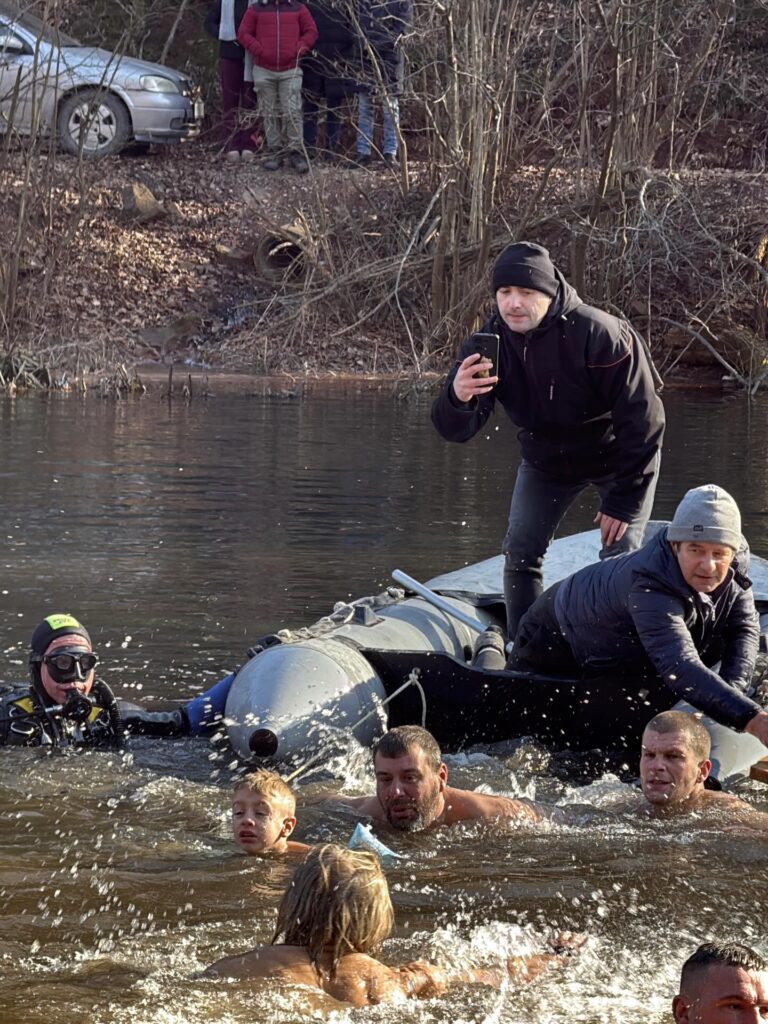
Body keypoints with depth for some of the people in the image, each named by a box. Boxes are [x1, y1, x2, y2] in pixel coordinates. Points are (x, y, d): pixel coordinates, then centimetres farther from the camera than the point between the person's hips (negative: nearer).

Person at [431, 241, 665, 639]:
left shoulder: (601, 334, -33)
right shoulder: (488, 342, -19)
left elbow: (642, 420, -26)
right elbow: (456, 430, -24)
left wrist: (622, 502, -24)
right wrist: (457, 398, -50)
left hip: (617, 455, -4)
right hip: (546, 462, 4)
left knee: (620, 558, -11)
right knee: (520, 553, 0)